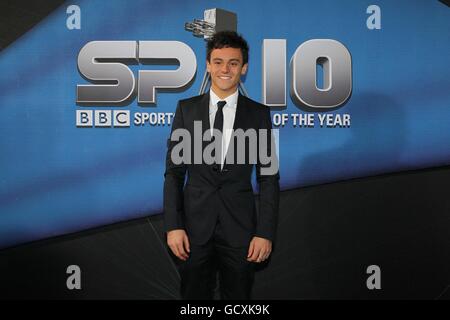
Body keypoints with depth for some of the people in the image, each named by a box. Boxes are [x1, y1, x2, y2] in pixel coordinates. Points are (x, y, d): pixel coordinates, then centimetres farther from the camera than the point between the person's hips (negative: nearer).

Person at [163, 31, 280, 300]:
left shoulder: (258, 114, 0)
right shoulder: (187, 109, 2)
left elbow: (269, 177, 0)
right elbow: (174, 171, 1)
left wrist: (265, 233, -6)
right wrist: (173, 226, -6)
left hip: (240, 227, 0)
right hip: (195, 227, 1)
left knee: (238, 295, 13)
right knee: (195, 294, 13)